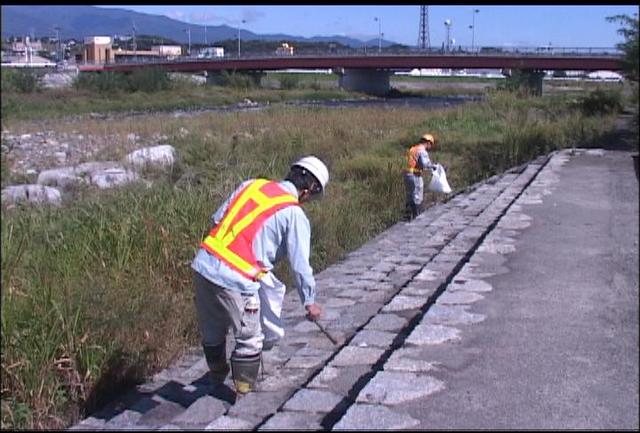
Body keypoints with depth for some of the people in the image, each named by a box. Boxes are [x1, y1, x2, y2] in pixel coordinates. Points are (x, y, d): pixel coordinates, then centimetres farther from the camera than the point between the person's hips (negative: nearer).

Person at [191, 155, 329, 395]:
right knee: (250, 338, 16)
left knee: (212, 332, 26)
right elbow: (300, 265, 0)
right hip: (235, 281, -6)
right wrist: (309, 301, 13)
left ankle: (217, 377, 49)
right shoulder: (296, 216, -3)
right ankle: (243, 392, 27)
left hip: (203, 265, 7)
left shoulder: (251, 184, 13)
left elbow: (216, 219, 16)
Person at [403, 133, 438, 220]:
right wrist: (433, 166, -8)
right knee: (417, 199, 1)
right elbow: (424, 163, -25)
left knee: (409, 197, 14)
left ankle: (409, 216, 20)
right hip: (415, 176, -8)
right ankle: (417, 217, 6)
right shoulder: (422, 151, -11)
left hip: (407, 174, 8)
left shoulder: (412, 149, 16)